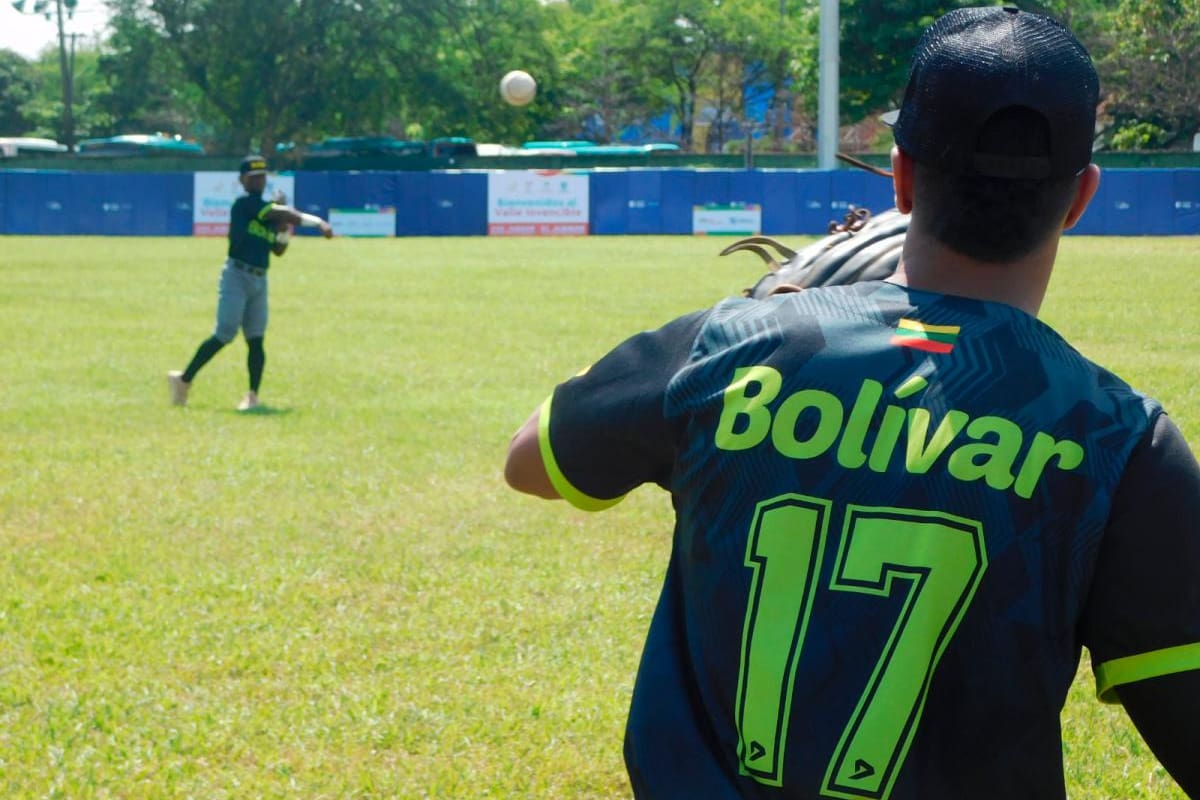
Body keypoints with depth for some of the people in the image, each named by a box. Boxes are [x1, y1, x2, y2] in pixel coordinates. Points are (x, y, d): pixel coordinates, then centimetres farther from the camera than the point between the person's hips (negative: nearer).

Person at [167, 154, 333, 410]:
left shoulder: (268, 213, 16)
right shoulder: (244, 204, -9)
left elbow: (278, 250, 20)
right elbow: (286, 214, -18)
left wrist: (284, 231, 2)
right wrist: (318, 222, -22)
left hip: (259, 280, 7)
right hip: (237, 276, -7)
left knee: (256, 339, 0)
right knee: (224, 335, -10)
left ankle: (253, 396, -2)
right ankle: (183, 379, 2)